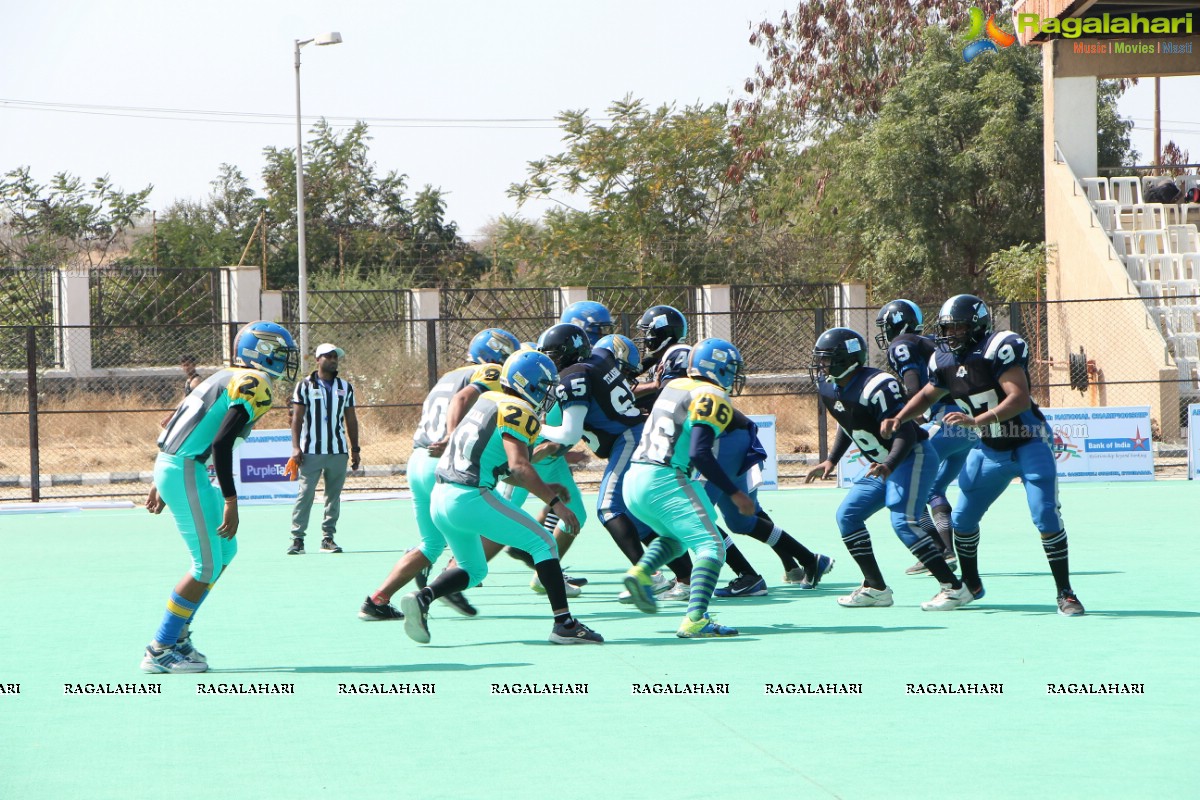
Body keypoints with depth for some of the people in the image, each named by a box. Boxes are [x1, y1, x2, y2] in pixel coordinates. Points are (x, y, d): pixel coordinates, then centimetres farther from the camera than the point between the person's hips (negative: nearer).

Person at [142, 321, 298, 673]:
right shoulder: (255, 385, -10)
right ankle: (160, 652, -2)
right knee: (208, 564, -5)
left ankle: (177, 635, 19)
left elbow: (182, 430, 22)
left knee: (225, 551, 17)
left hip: (169, 465, 10)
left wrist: (162, 484, 27)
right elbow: (222, 443, -21)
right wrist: (231, 502, -21)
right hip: (185, 472, -10)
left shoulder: (225, 378, 20)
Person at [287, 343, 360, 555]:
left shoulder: (345, 387, 13)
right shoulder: (305, 386, 4)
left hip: (338, 452, 4)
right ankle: (297, 539, -6)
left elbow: (351, 420, 16)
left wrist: (355, 449, 12)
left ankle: (328, 537, 9)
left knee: (334, 496, 4)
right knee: (305, 494, -8)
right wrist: (296, 447, -8)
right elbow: (297, 418, 1)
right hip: (311, 451, -3)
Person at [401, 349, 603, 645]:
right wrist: (554, 502, -17)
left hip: (441, 498, 9)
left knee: (473, 570, 24)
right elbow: (518, 467, -21)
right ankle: (564, 624, -4)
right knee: (543, 543, 1)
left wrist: (543, 487, 27)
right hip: (470, 499, -9)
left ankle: (421, 598, 0)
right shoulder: (518, 412, -8)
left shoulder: (489, 401, 19)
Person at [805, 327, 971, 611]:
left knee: (903, 522, -22)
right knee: (847, 516, 8)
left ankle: (954, 588, -20)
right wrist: (831, 461, 15)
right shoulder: (830, 388, 2)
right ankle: (875, 588, 13)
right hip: (884, 465, 10)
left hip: (912, 457, -10)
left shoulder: (876, 386, -26)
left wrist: (889, 465, -41)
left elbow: (905, 433, -28)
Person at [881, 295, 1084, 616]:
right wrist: (899, 418, 4)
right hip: (989, 450, 7)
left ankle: (1065, 593, -5)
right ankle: (970, 585, 30)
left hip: (1028, 445, -7)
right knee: (962, 519, 8)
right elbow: (928, 395, 20)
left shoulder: (1000, 348, -21)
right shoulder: (945, 360, 1)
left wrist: (977, 420, -38)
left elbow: (1020, 399, -30)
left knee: (1046, 518, -15)